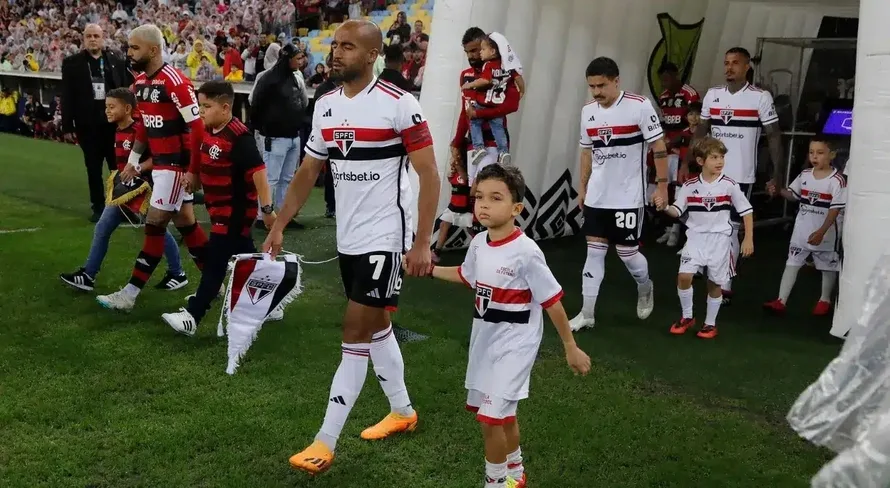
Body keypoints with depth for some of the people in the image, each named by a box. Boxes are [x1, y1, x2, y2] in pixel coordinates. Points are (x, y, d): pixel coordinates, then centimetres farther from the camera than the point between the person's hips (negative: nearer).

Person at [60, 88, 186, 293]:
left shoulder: (140, 130, -18)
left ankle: (177, 274, 17)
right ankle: (87, 276, 13)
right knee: (102, 228, 7)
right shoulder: (118, 133, 9)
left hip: (142, 189, -9)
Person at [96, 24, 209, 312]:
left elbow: (197, 128, -20)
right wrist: (133, 161, 21)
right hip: (160, 163, 9)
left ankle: (129, 295, 4)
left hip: (177, 165, -9)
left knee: (154, 226, -3)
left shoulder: (175, 82, -20)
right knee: (185, 224, 13)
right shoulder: (140, 82, 9)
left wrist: (194, 171, -19)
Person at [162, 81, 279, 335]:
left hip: (236, 210, -9)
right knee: (244, 258, 17)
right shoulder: (208, 132, 5)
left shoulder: (238, 136, -22)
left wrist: (267, 208, -25)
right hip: (219, 208, 9)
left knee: (216, 261, -6)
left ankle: (192, 316, -4)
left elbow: (258, 171, -24)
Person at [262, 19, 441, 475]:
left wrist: (422, 243, -16)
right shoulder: (325, 105, 5)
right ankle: (402, 412, 36)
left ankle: (325, 442, 3)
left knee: (356, 334, -5)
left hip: (385, 237, -7)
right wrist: (278, 226, 9)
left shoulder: (399, 104, -14)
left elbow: (429, 174, -12)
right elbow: (307, 172, 14)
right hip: (348, 238, 7)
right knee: (375, 326, 17)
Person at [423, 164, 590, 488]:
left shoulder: (526, 252, -23)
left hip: (514, 342, -7)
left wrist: (571, 347, -10)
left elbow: (552, 301, -16)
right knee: (503, 413, 21)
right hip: (484, 338, 7)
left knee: (490, 417, -10)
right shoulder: (478, 243, -3)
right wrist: (429, 270, 14)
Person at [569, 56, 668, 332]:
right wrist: (582, 188, 16)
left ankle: (645, 289, 36)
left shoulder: (640, 106, -13)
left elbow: (659, 147, -9)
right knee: (594, 252, 5)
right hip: (596, 197, 5)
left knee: (627, 252, 3)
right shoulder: (588, 111, 3)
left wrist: (662, 185, -10)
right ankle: (587, 314, 11)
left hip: (628, 197, -5)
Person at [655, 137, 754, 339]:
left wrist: (748, 239, -4)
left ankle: (710, 323, 24)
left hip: (720, 239, -1)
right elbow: (677, 211, 2)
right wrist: (665, 207, -20)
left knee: (715, 283, 7)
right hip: (696, 237, 1)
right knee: (684, 276, -12)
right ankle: (687, 317, 10)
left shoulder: (730, 186, -6)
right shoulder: (689, 186, -2)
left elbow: (747, 211, 0)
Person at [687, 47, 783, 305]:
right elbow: (701, 131, 14)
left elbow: (774, 136, -6)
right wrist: (686, 162, 8)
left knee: (730, 229, -1)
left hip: (741, 175, -4)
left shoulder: (761, 97, -7)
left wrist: (777, 174, -11)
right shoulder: (712, 95, 6)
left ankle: (725, 285, 7)